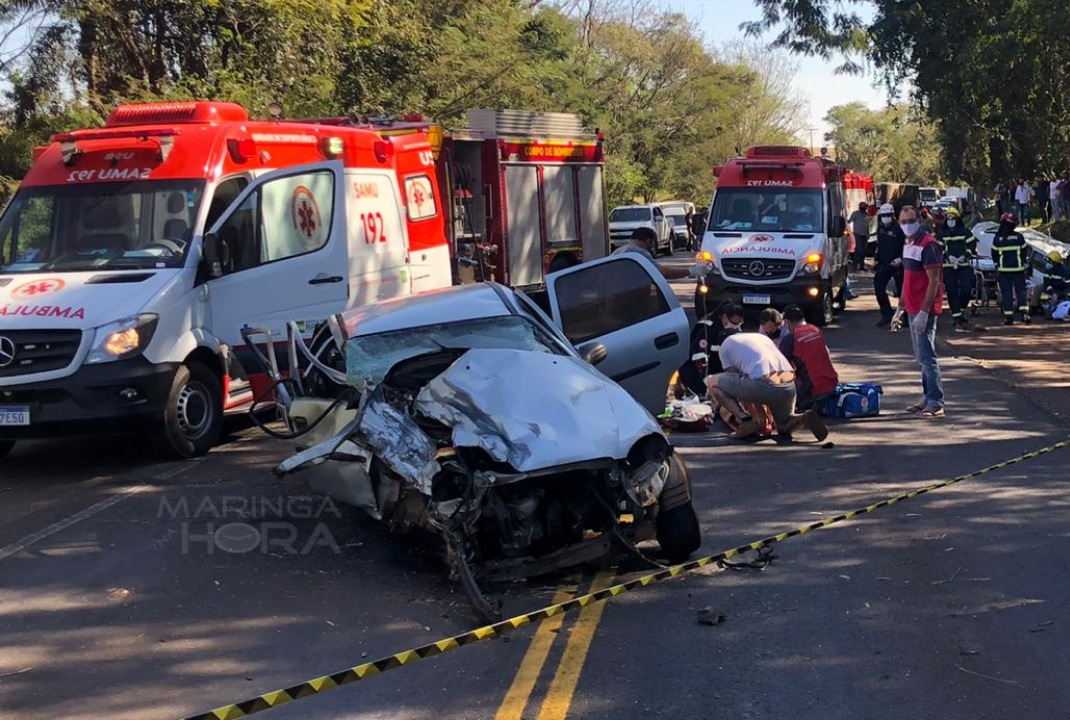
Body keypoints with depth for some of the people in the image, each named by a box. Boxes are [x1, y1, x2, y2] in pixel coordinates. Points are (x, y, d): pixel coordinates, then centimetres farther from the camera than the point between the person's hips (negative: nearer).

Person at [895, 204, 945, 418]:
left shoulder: (928, 245, -14)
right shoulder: (908, 245, 15)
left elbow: (934, 281, -18)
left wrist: (924, 312, -23)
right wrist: (900, 307, 22)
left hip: (924, 310, -9)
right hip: (912, 309, 9)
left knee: (927, 356, -10)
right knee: (921, 356, 14)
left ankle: (936, 403, -9)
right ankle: (928, 398, 21)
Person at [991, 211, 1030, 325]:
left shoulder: (997, 238, -5)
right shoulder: (1019, 237, -3)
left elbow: (994, 254, 3)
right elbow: (1025, 251, 5)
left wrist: (997, 264, 20)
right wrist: (1023, 262, 21)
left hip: (1003, 269, 0)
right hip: (1018, 269, 0)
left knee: (1006, 293, 3)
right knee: (1021, 290, 7)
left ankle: (1008, 317, 0)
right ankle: (1024, 313, -7)